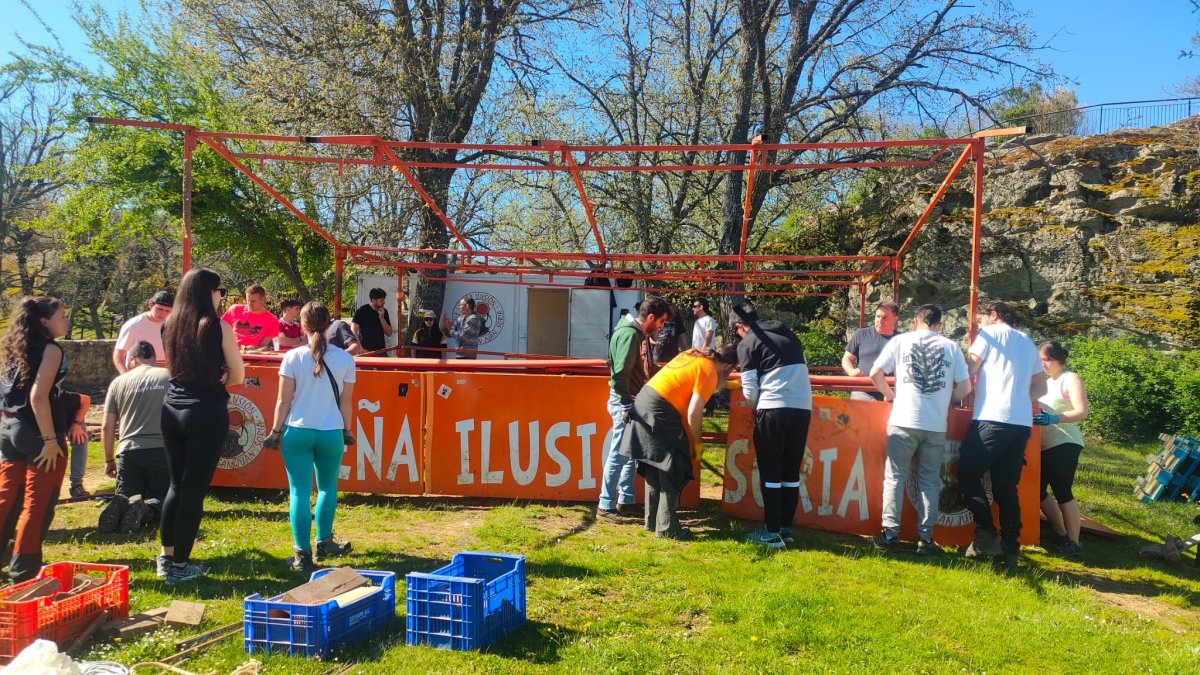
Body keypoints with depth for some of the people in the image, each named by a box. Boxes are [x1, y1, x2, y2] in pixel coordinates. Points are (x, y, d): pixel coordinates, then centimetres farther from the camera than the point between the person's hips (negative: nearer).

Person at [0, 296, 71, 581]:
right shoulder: (50, 349, -12)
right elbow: (38, 397, -21)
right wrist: (50, 440, -19)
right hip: (36, 433, -8)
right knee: (37, 505, 1)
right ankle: (24, 571, 5)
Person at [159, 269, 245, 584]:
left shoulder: (172, 325, 6)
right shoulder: (218, 327, -10)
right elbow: (238, 376, -4)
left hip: (172, 409, 6)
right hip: (207, 414, -6)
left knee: (176, 484, 18)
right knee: (194, 488, 2)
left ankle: (166, 556, 26)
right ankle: (180, 565, 9)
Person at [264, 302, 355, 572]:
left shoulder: (293, 357, -5)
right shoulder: (345, 359, -3)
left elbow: (284, 401, -3)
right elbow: (345, 402, 3)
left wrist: (276, 431, 8)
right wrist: (347, 430, 16)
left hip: (297, 432, -1)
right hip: (331, 433, 1)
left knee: (299, 492, 5)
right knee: (327, 487, 20)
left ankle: (302, 554, 5)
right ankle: (324, 544, 28)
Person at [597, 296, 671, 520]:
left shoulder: (638, 333, 13)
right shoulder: (629, 334, -17)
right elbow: (620, 373, -22)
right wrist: (626, 406, -22)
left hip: (633, 401, 10)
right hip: (625, 403, -10)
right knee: (618, 455, -5)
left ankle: (626, 501, 24)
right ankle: (606, 505, 3)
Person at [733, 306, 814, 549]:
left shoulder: (747, 344, 3)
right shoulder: (788, 334, 21)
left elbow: (750, 388, -2)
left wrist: (757, 409, 17)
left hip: (773, 409, -5)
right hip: (803, 407, 5)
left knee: (770, 472, 4)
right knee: (791, 471, 13)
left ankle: (772, 532, 7)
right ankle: (786, 528, 19)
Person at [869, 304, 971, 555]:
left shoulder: (900, 340, 5)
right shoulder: (951, 347, 8)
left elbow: (875, 374, 1)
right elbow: (965, 387, 6)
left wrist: (889, 393, 18)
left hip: (904, 421, -1)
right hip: (937, 424, 1)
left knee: (895, 476, 7)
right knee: (930, 480, 9)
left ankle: (890, 533, 6)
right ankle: (925, 538, 9)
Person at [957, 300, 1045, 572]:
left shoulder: (990, 333, 4)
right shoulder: (1028, 342, 24)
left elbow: (969, 371, 1)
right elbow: (1040, 388, 24)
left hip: (992, 418, -7)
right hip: (1022, 422, 7)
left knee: (969, 475, 1)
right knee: (1006, 486, 8)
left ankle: (986, 534, -8)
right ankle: (1010, 549, 5)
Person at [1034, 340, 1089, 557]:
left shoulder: (1070, 379, -5)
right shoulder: (1046, 382, 18)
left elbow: (1082, 412, -18)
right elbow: (1037, 408, 18)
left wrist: (1054, 419, -31)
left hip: (1065, 444, -8)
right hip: (1045, 446, 8)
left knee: (1062, 492, -9)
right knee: (1037, 490, 8)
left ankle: (1074, 542, 0)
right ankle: (1061, 535, 21)